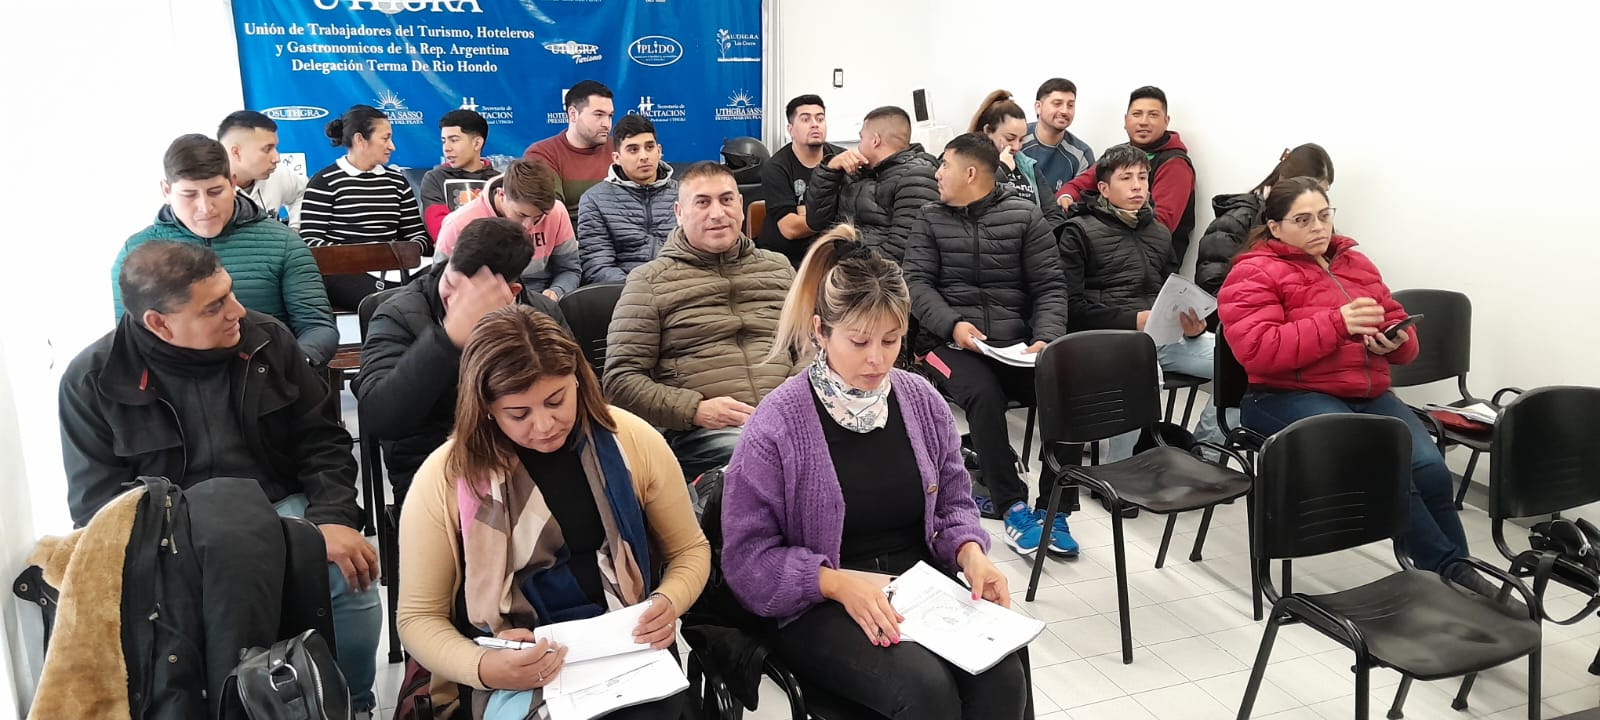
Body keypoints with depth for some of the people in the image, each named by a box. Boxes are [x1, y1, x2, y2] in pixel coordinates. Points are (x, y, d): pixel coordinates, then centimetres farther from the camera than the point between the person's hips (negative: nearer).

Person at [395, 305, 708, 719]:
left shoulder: (632, 442, -3)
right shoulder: (445, 480, -8)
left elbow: (689, 550, 10)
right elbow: (419, 617, -1)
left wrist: (669, 602, -12)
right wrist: (482, 668, -21)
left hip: (628, 647, 1)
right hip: (515, 668, -1)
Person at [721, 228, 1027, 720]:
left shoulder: (923, 401, 3)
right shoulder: (777, 424, -12)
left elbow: (954, 502, 14)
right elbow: (748, 556, -11)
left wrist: (972, 553, -8)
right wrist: (840, 583, -24)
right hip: (820, 608, -4)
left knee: (1002, 676, -23)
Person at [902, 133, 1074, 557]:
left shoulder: (1025, 216, 10)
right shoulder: (931, 221, 13)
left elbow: (1050, 286, 6)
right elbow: (916, 283, 3)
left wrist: (1046, 338, -13)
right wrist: (952, 325, -15)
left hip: (1016, 343, 1)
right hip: (951, 342, -1)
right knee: (984, 394, -33)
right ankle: (1013, 508, -23)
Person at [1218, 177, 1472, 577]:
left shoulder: (1356, 265, 19)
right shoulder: (1254, 274, -1)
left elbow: (1400, 331, 25)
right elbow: (1257, 350, -16)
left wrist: (1396, 340, -1)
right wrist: (1337, 323, -19)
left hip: (1370, 395, 6)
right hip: (1292, 396, -6)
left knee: (1430, 468, -22)